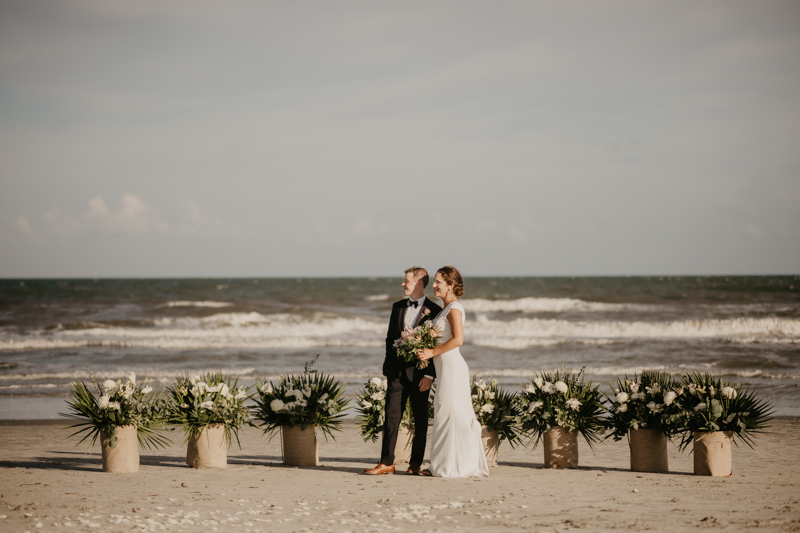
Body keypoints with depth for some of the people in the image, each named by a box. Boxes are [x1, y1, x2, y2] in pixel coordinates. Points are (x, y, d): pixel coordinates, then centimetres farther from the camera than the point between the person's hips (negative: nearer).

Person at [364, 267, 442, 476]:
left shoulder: (434, 311, -4)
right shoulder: (398, 307, 12)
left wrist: (430, 374, -11)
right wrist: (390, 364, 4)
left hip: (420, 372, -4)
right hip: (397, 370, 4)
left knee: (420, 419, 5)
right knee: (392, 416, 0)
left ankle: (415, 463, 11)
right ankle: (386, 462, 2)